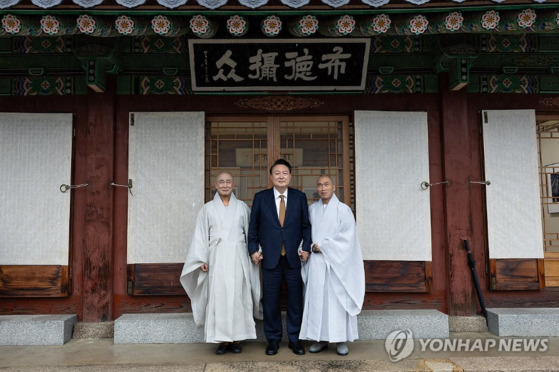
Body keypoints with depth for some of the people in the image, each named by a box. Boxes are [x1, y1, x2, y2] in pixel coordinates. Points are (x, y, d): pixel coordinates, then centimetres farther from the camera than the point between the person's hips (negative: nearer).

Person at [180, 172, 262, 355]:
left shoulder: (242, 207, 8)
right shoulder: (207, 208, 8)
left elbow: (250, 232, 9)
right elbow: (201, 235, 7)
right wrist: (202, 259, -1)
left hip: (238, 257, 0)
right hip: (216, 258, 0)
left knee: (237, 296, 0)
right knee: (218, 296, -2)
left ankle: (236, 339, 9)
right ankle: (222, 339, 7)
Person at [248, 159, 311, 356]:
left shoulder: (300, 197, 4)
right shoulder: (260, 197, 3)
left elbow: (306, 225, 7)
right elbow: (253, 226, 7)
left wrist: (306, 247, -3)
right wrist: (253, 249, 0)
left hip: (294, 258, 1)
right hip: (270, 258, 0)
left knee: (295, 300, 8)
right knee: (270, 301, 7)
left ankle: (295, 339, 23)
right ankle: (273, 339, 23)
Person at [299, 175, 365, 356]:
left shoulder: (343, 210, -2)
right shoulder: (311, 210, 8)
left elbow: (347, 236, -9)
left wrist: (323, 246, -12)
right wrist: (310, 247, -6)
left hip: (336, 262, -3)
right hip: (316, 263, 3)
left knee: (337, 299, 0)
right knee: (317, 299, 4)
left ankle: (341, 339, 10)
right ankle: (321, 338, 13)